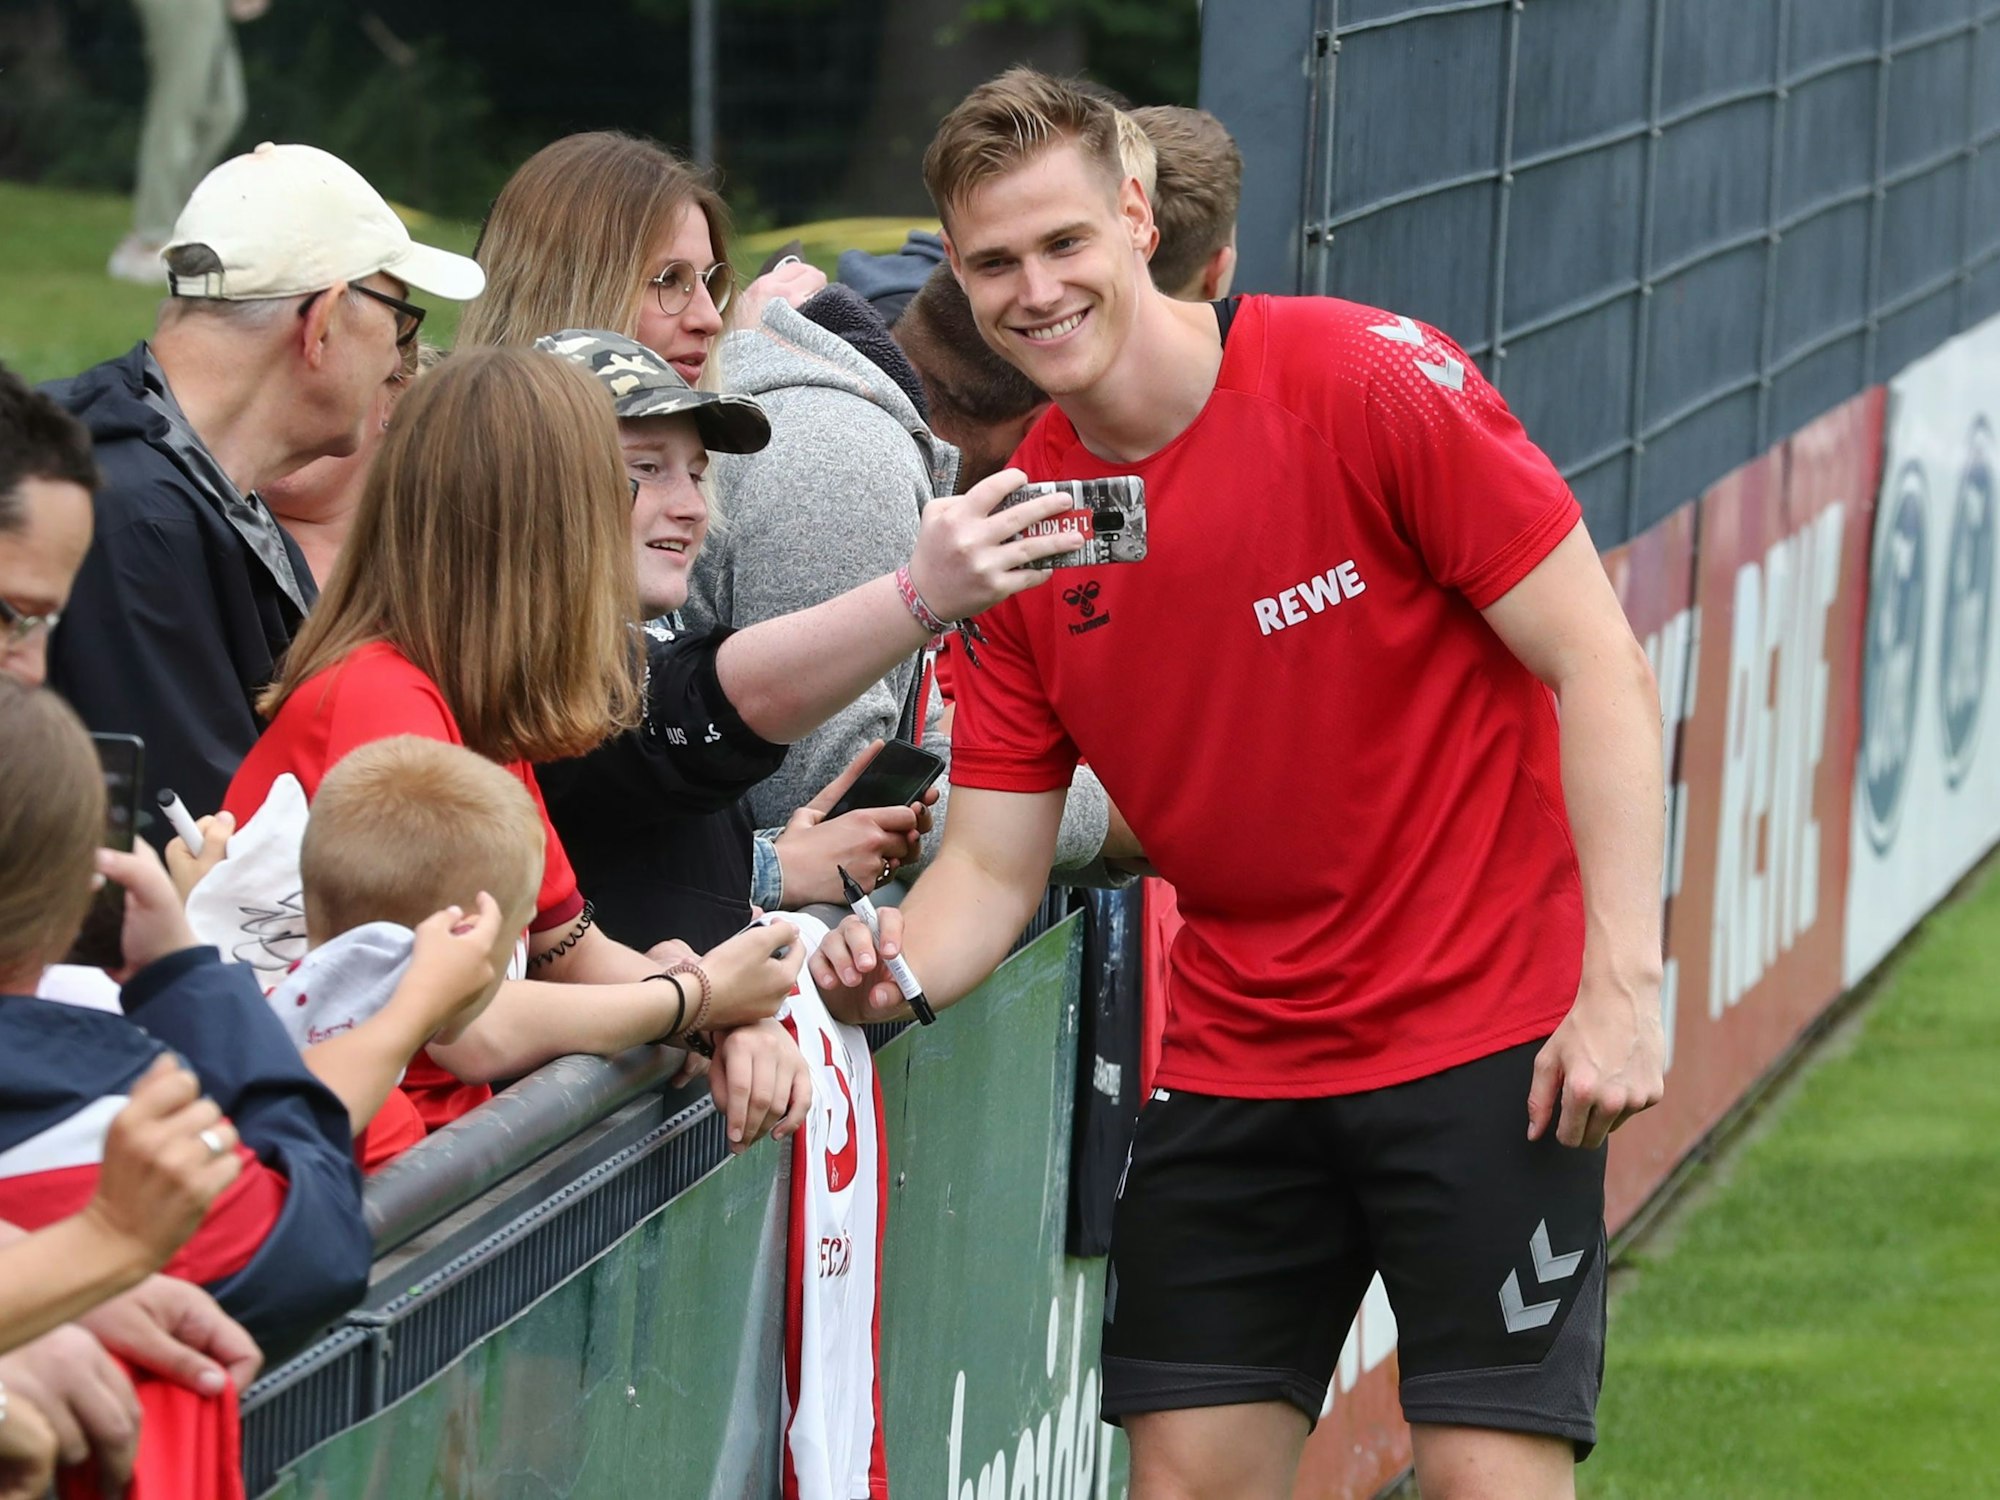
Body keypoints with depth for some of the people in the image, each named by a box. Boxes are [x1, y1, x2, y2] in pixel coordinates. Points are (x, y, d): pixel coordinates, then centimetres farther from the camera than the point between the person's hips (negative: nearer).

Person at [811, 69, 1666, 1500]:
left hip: (1483, 1034, -5)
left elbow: (1596, 660, -13)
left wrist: (1621, 979, -19)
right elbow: (994, 866, 5)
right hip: (1233, 1051, 5)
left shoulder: (1375, 379, -13)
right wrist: (894, 967, -18)